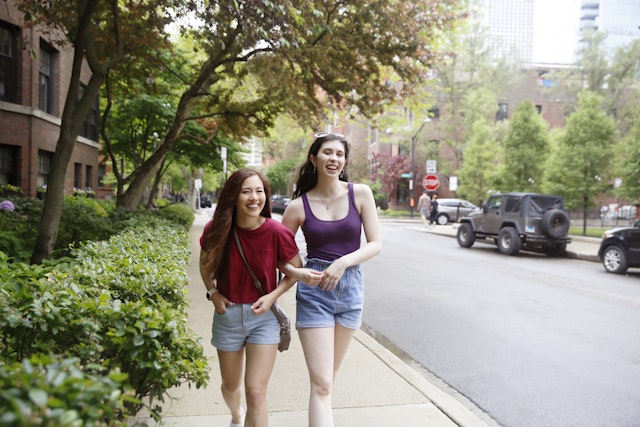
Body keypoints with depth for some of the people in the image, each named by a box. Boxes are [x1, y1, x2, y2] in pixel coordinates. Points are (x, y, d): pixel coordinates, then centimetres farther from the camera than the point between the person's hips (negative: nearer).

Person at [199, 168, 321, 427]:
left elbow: (296, 270, -2)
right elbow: (205, 263, 8)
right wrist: (213, 293, -6)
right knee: (230, 385, 22)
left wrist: (273, 296, -15)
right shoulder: (217, 230, -12)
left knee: (256, 393, -7)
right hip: (228, 313, 3)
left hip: (264, 315, -2)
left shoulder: (276, 233, -17)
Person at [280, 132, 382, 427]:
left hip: (351, 288, 2)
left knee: (329, 376, 18)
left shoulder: (360, 194, -1)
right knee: (321, 383, -5)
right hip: (314, 291, -2)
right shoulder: (299, 206, -4)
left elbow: (376, 244, -3)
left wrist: (343, 262, -17)